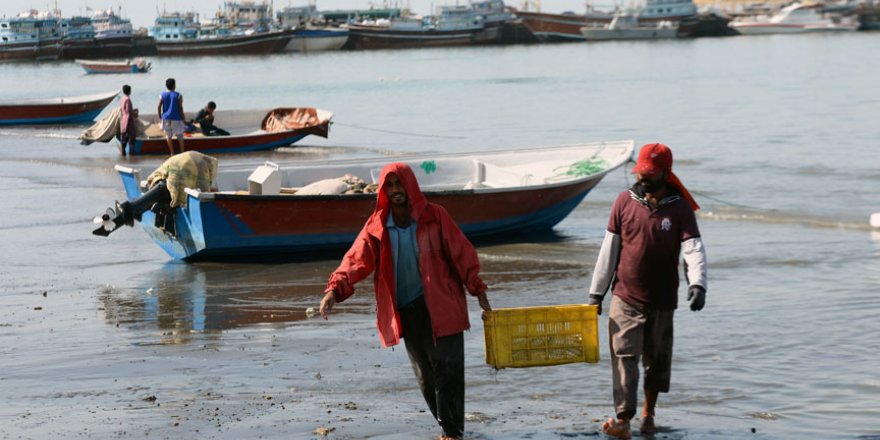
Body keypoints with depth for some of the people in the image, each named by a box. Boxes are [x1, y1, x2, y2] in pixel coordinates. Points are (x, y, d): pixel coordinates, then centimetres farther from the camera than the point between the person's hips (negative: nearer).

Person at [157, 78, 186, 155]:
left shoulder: (162, 95, -1)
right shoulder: (178, 96, -8)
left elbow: (159, 107, -2)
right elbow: (180, 108, -8)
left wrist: (160, 117, 9)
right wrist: (183, 118, 1)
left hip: (166, 118, 2)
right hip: (176, 118, -2)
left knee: (168, 136, 10)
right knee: (180, 135, 12)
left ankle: (172, 153, 9)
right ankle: (182, 152, 12)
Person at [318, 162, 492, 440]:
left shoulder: (435, 217, -3)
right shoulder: (377, 227, 1)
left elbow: (461, 252, -1)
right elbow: (357, 259, -11)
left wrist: (477, 289, -6)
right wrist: (335, 289, -26)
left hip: (440, 307, -3)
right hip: (405, 311, 3)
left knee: (447, 369, -7)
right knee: (425, 374, 10)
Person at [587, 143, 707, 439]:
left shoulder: (679, 207, -4)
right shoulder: (625, 201, 0)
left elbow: (693, 248, -15)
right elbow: (609, 248, 4)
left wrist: (697, 284, -33)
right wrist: (596, 292, 4)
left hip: (662, 300, 0)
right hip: (625, 297, 0)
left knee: (657, 361, 13)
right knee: (624, 357, -11)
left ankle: (648, 413, 33)